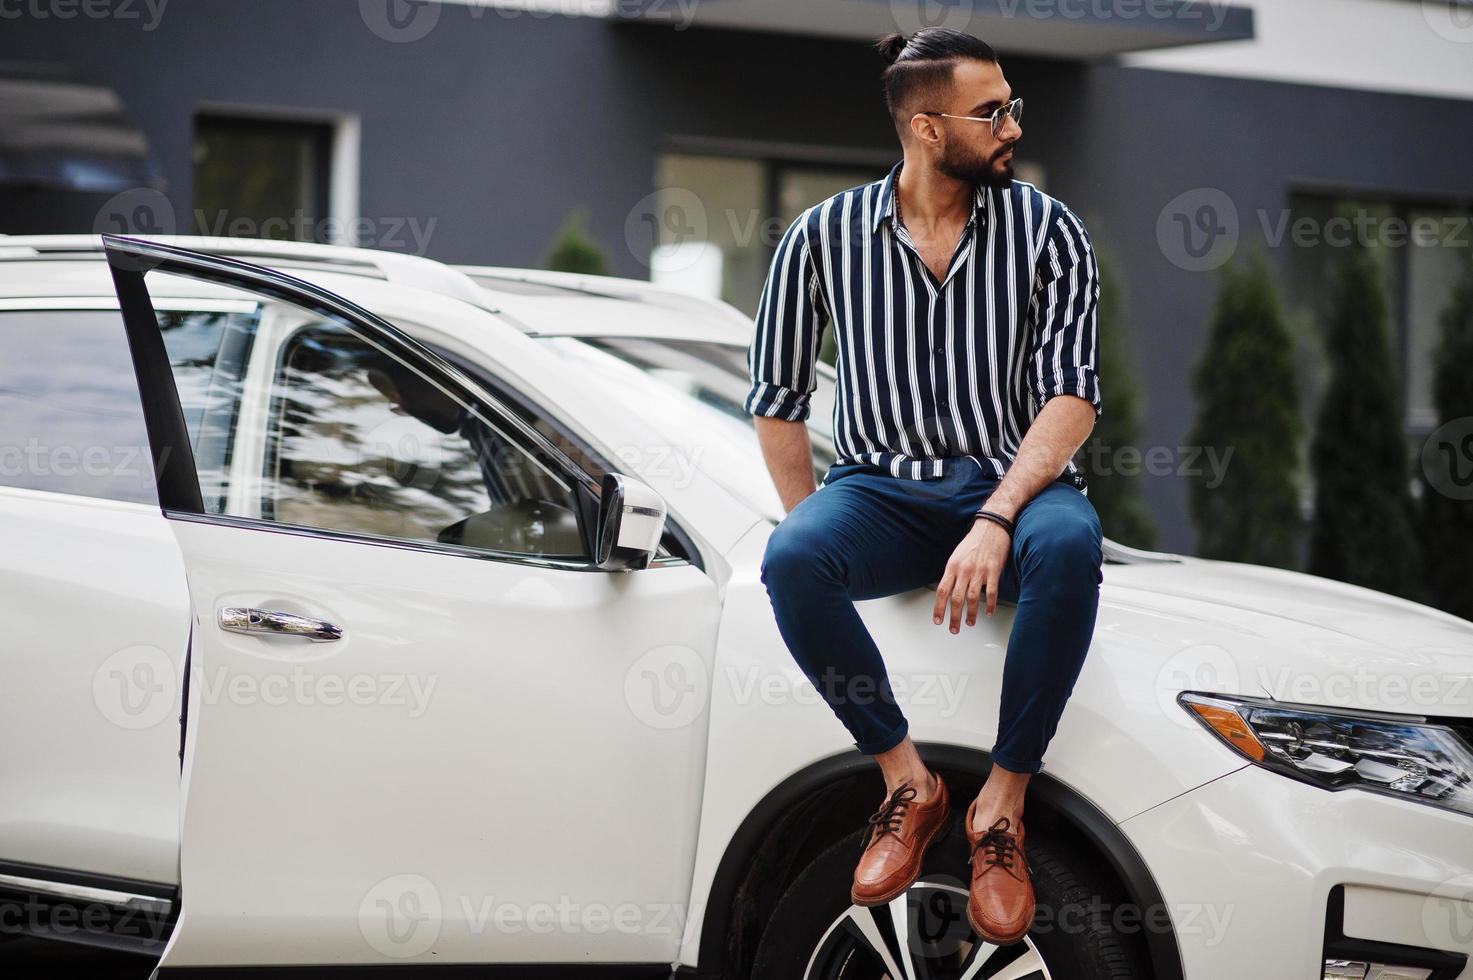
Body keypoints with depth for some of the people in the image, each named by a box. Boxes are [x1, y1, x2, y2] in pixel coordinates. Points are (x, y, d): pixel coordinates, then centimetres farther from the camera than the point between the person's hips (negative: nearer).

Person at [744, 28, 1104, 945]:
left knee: (1068, 544, -38)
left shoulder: (1046, 229, 1)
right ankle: (907, 781, -15)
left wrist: (996, 521, -22)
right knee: (791, 561, -33)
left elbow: (1072, 396, -7)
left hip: (1015, 484, -1)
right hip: (884, 489, 1)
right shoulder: (825, 236, 3)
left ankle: (1001, 808, -26)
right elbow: (778, 397, 11)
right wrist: (815, 530, 3)